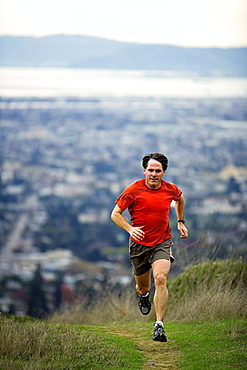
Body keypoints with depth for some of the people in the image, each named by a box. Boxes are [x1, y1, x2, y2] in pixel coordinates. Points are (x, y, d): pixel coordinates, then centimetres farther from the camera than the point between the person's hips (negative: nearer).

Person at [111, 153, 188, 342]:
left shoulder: (171, 189, -2)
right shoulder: (134, 190, -11)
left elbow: (180, 199, 24)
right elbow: (115, 214, -7)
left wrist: (181, 222, 21)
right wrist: (130, 228, -24)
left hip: (162, 242, 0)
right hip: (139, 243, 0)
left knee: (160, 279, -23)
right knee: (143, 287, 12)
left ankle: (159, 325, -22)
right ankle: (143, 295, 52)